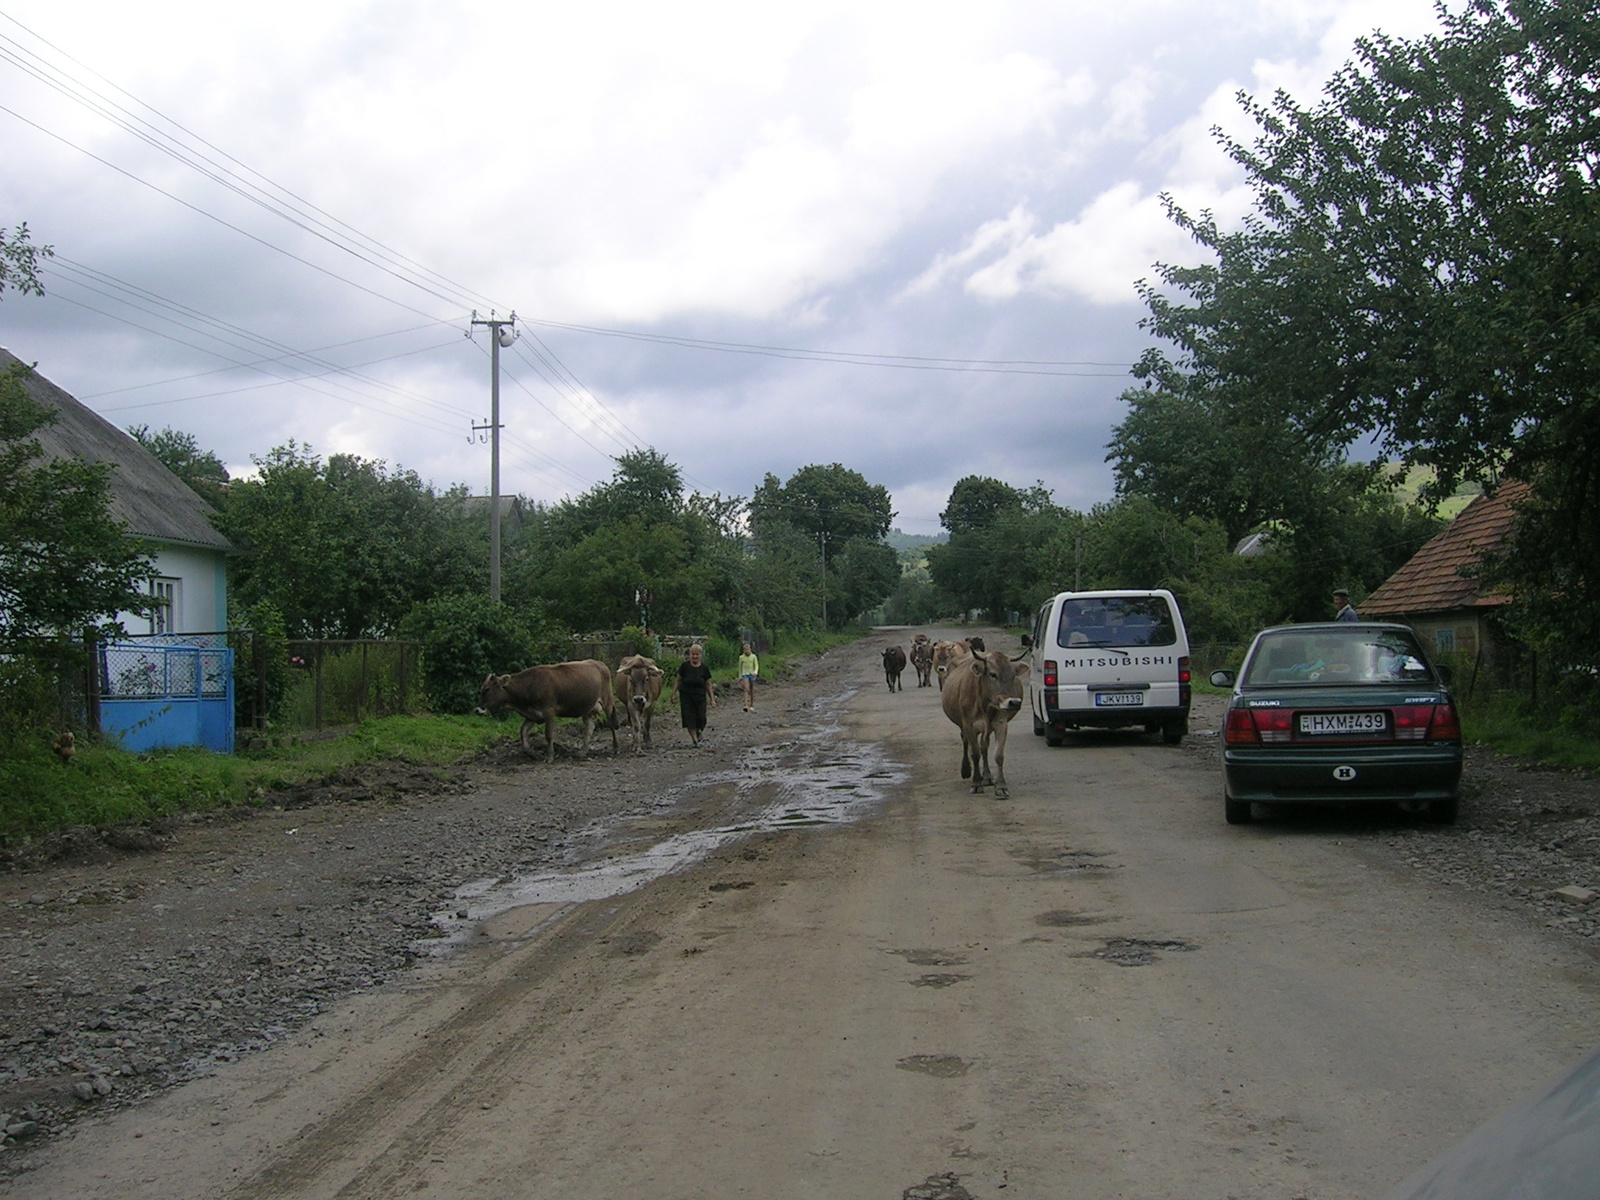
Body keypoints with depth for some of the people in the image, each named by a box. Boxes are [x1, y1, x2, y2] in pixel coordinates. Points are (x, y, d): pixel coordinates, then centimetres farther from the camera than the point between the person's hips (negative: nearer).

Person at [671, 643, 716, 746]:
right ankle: (695, 740, 0)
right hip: (686, 696, -1)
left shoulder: (704, 668, -1)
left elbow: (708, 684, 6)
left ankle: (699, 731, 27)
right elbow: (678, 680, 3)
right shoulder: (684, 666, -4)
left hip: (700, 696, 1)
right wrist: (674, 693, -2)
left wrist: (712, 699, 5)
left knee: (701, 718, -6)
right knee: (689, 718, -7)